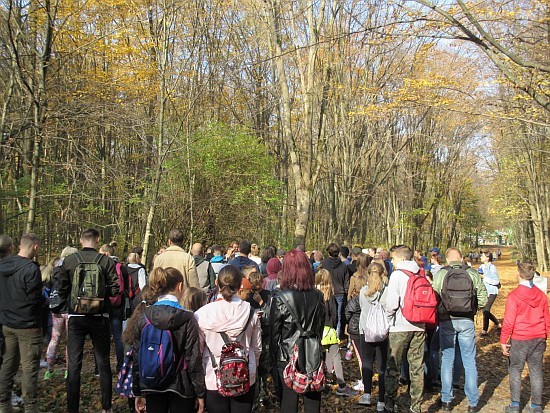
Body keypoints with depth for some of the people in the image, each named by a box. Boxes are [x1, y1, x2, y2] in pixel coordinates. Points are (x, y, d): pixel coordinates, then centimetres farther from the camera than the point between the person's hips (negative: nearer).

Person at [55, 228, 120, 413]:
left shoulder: (68, 261, -4)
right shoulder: (106, 261, -7)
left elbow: (62, 289, -2)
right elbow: (115, 288, -9)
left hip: (76, 317, 0)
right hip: (100, 318, 0)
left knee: (74, 364, 7)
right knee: (103, 363, 12)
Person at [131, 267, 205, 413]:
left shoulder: (142, 317, -4)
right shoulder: (187, 319, -15)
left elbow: (137, 356, 1)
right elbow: (193, 360, -14)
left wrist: (138, 393, 10)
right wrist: (200, 393, -4)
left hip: (151, 388, 3)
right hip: (181, 387, -3)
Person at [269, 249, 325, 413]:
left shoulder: (280, 298, -13)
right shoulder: (318, 296, -2)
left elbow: (274, 332, -7)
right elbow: (321, 327, 8)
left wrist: (273, 357, 4)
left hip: (287, 356, -3)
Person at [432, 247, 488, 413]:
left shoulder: (440, 274, -7)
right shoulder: (472, 273, -3)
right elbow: (483, 298, -2)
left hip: (446, 320, -1)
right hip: (467, 321, 1)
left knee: (447, 360, 11)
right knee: (469, 361, 11)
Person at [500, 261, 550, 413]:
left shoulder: (514, 296, -14)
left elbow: (508, 321, -14)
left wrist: (503, 340, -6)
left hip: (519, 339, -4)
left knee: (515, 371, 7)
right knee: (536, 371, 12)